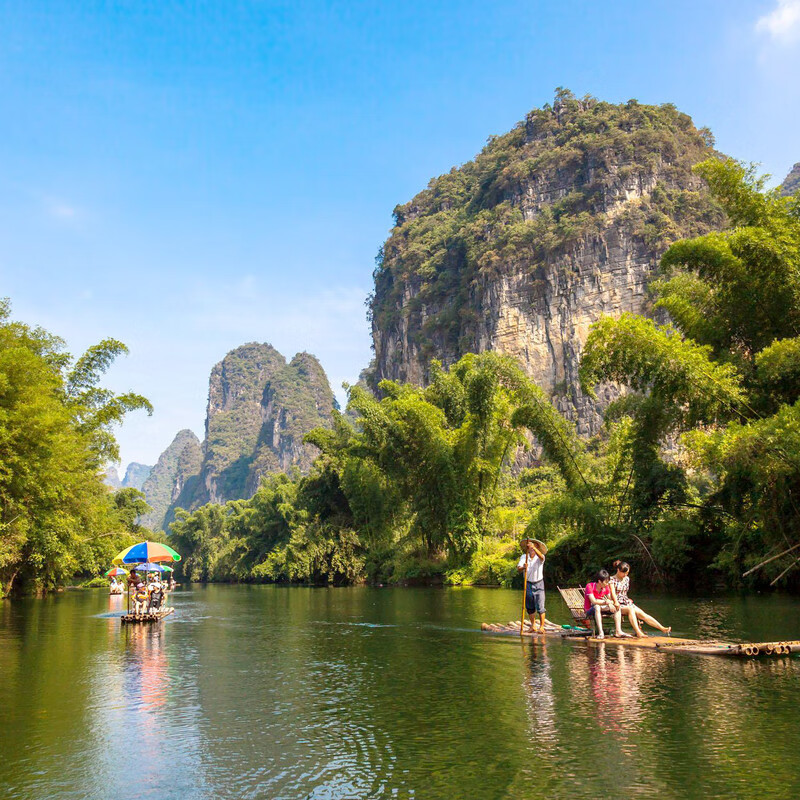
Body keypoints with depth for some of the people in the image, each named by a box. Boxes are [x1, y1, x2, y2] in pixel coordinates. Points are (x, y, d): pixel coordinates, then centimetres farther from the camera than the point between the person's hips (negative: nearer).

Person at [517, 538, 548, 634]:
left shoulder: (540, 558, -10)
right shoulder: (524, 557, -5)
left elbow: (541, 556, -36)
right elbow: (518, 569, -16)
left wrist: (534, 547, -51)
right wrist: (523, 567, -39)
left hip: (539, 584, -2)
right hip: (528, 584, 3)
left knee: (540, 606, -9)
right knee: (530, 607, 9)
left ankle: (542, 627, -1)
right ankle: (533, 625, 25)